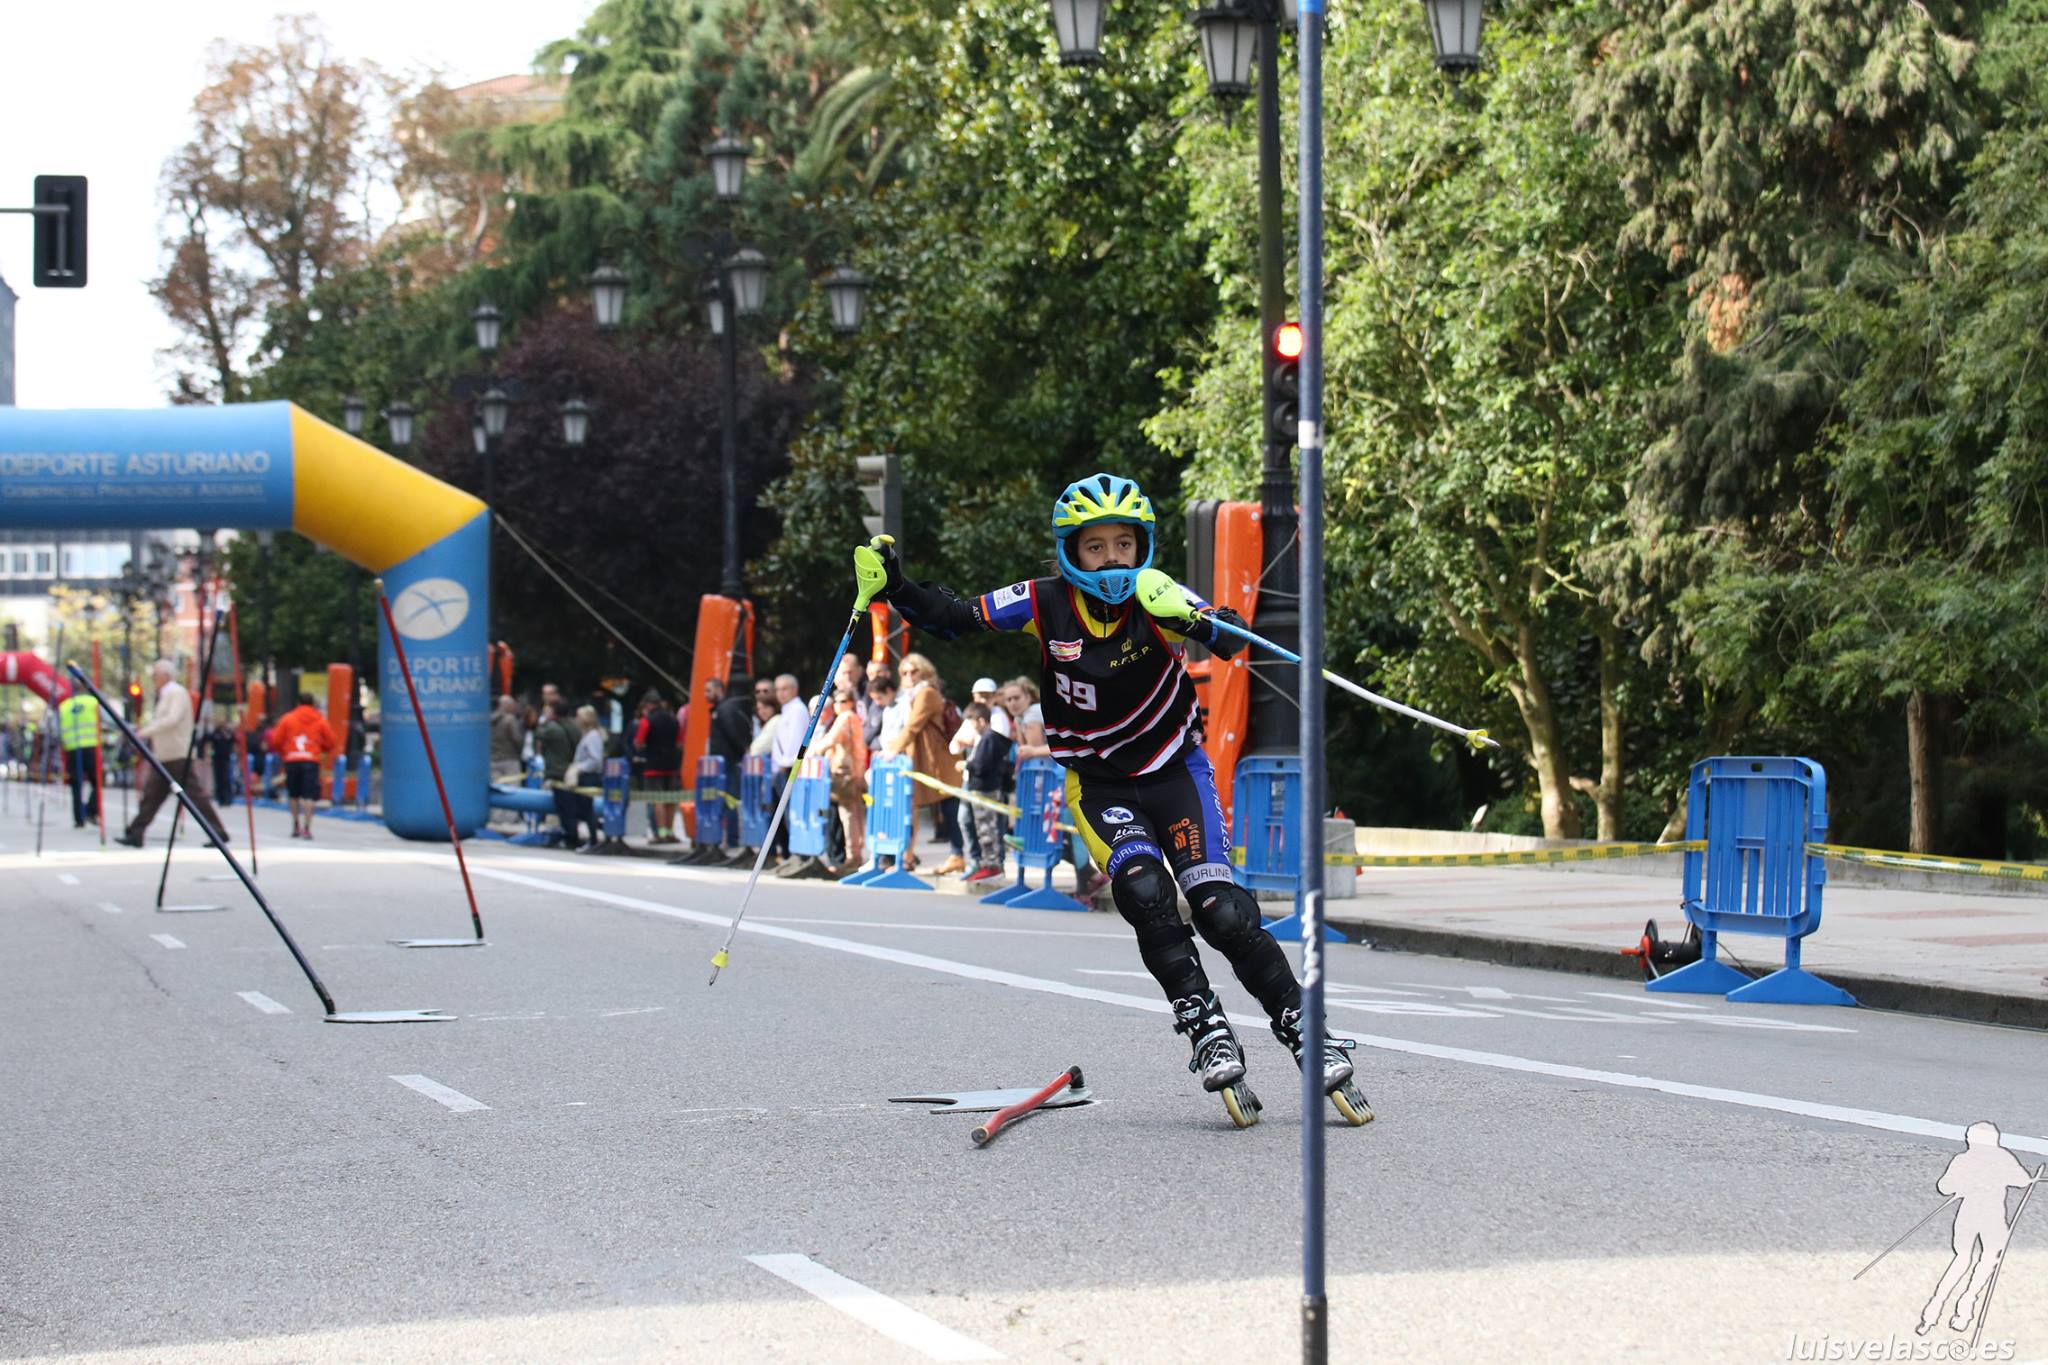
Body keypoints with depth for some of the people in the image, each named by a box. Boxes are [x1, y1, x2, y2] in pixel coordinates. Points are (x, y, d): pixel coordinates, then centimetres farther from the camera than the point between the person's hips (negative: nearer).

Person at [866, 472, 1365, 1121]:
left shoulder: (1157, 601, -17)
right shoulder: (1045, 604, -11)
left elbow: (1232, 637, -34)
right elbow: (951, 618, -6)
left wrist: (1198, 624, -55)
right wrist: (894, 586, -22)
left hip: (1175, 771, -1)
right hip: (1099, 785, 1)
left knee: (1223, 913, -13)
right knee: (1145, 893, -25)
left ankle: (1308, 1036, -2)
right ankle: (1208, 1034, -16)